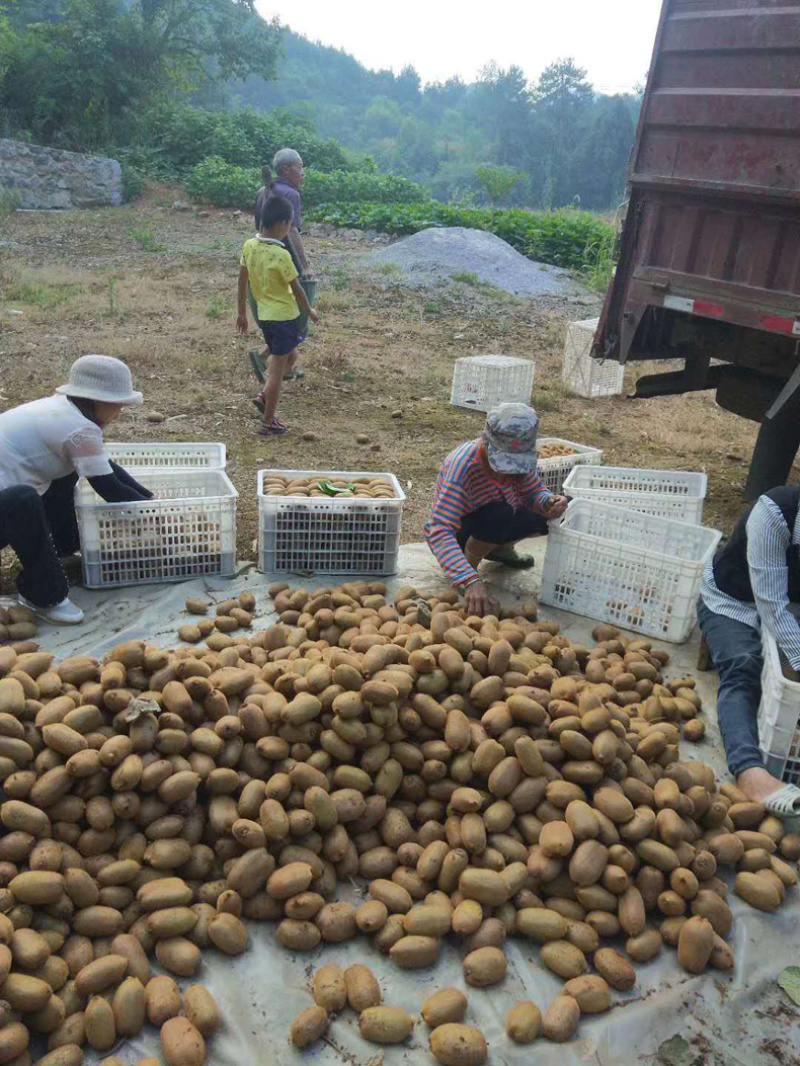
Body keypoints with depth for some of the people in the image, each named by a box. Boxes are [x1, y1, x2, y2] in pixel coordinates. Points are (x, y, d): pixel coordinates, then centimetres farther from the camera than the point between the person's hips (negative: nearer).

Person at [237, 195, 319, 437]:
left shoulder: (249, 246, -1)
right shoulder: (281, 255, -20)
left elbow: (242, 281, 6)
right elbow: (296, 289, -12)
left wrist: (242, 313, 16)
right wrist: (310, 311, 5)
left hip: (264, 315, 7)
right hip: (284, 316, -7)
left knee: (290, 356, 27)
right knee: (277, 369, 1)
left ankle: (266, 396, 16)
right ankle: (268, 423, 7)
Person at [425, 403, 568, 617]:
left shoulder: (519, 457, -17)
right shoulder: (463, 465, -35)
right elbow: (438, 531, -41)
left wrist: (550, 502, -32)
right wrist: (470, 580, -53)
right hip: (460, 532, -6)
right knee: (501, 515, -35)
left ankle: (501, 549, 16)